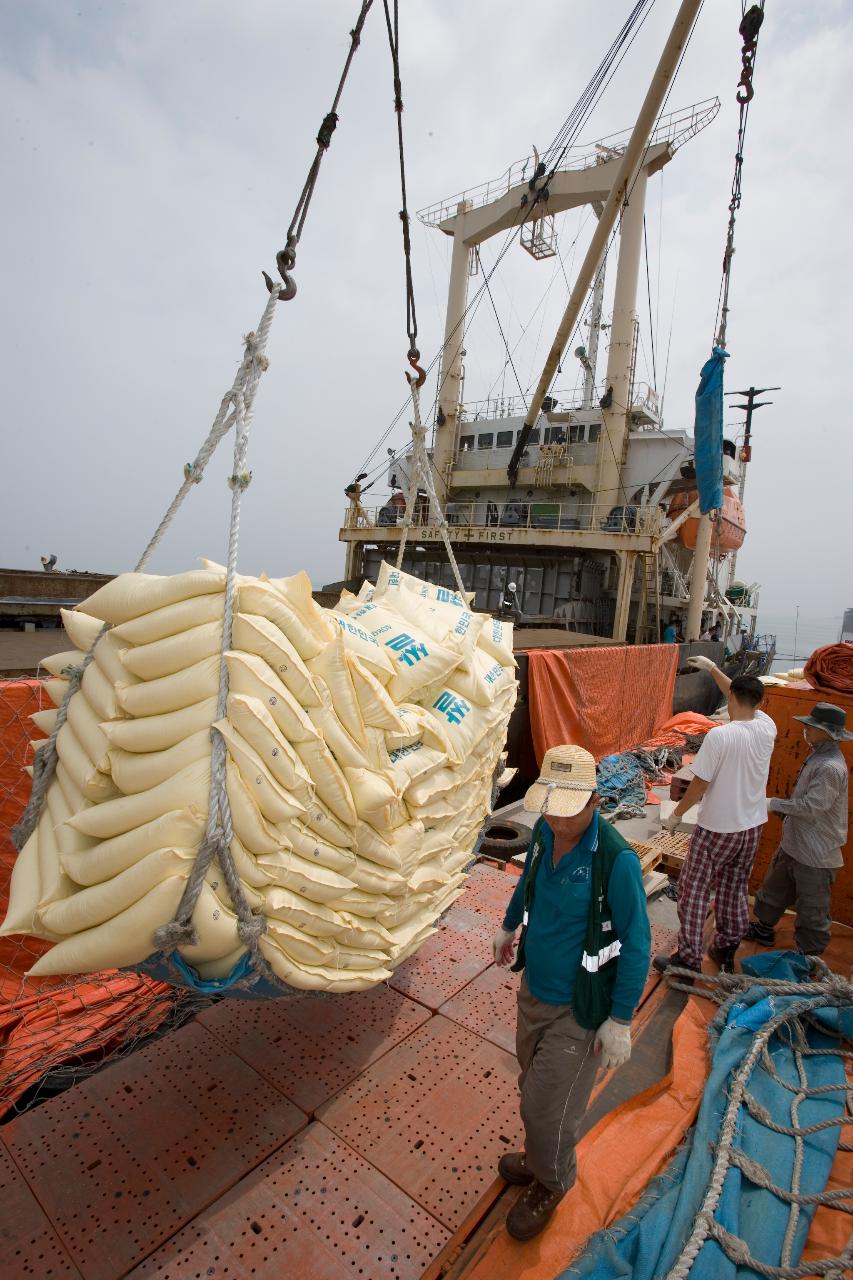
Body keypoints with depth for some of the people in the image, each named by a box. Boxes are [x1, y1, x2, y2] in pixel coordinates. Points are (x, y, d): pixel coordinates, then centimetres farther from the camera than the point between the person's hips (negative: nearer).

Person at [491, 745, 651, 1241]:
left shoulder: (617, 859, -32)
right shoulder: (545, 831, -13)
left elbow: (637, 944, -21)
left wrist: (620, 1021, -15)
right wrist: (510, 926, 24)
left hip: (577, 1008, -6)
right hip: (534, 989, 6)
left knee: (547, 1105, 13)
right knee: (534, 1085, 26)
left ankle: (551, 1184, 44)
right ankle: (539, 1158, 54)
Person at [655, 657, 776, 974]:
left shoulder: (719, 736, -24)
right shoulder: (767, 728, -6)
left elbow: (699, 784, -19)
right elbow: (747, 699, 14)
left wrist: (676, 814, -4)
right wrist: (712, 669, 23)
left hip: (717, 828, -6)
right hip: (752, 826, 6)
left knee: (693, 890, 6)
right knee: (734, 889, 20)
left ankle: (689, 957, 11)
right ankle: (726, 950, 32)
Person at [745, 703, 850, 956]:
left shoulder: (831, 767, -27)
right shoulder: (818, 756, 5)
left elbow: (811, 807, -27)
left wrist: (775, 804, -17)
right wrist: (783, 810, 13)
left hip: (816, 854, -10)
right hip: (794, 844, 10)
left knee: (812, 911, 8)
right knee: (774, 888, 25)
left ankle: (809, 957, 25)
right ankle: (763, 929, 43)